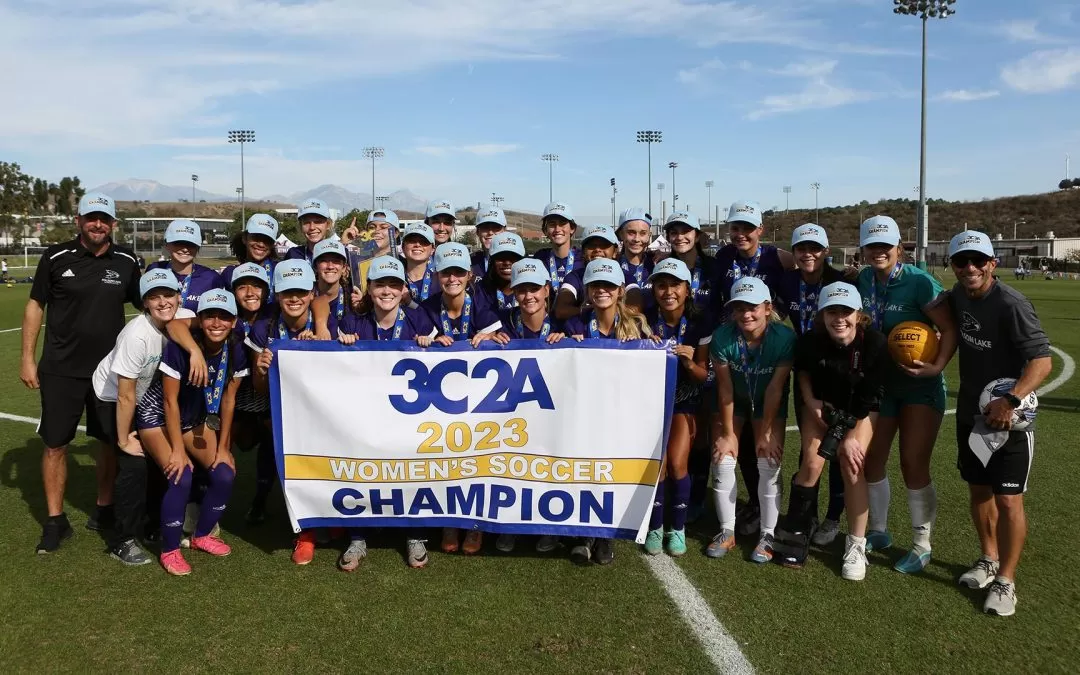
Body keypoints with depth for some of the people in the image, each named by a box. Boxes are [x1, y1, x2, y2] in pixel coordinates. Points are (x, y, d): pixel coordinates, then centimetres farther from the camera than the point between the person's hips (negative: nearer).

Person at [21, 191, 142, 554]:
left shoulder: (126, 261, -1)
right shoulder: (56, 257, -5)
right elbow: (35, 305, 2)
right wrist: (27, 358, -1)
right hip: (60, 369, -1)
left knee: (111, 440, 9)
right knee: (55, 443, 3)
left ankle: (105, 508, 27)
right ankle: (55, 521, 16)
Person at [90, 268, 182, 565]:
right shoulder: (137, 335, -35)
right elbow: (126, 396, -26)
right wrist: (124, 440, -18)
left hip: (149, 394, 6)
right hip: (112, 396, -6)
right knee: (135, 462, -12)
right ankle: (122, 541, 5)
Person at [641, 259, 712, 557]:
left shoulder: (701, 323, -12)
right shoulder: (645, 320, -13)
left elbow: (703, 375, -7)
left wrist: (689, 363, -28)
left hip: (685, 400, 0)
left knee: (677, 463, -15)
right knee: (657, 462, -15)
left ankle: (678, 529, 6)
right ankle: (655, 527, 6)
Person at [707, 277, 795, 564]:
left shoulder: (784, 337, -30)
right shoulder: (722, 337, -27)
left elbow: (775, 388, -22)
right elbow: (725, 388, -19)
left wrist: (765, 432, -15)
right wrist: (728, 433, -12)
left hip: (769, 405, -1)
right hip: (734, 402, 1)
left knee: (769, 466, -7)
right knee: (722, 462, -4)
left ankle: (767, 535, 9)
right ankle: (727, 531, 12)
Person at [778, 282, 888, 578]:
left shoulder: (875, 343, -28)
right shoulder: (810, 340, -26)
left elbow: (871, 401, -20)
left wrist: (853, 436, -21)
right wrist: (810, 401, -10)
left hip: (858, 411, -1)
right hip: (820, 405, 1)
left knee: (851, 463, -17)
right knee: (812, 462, -13)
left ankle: (856, 545, -3)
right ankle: (796, 532, 5)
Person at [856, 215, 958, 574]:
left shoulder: (919, 282, -18)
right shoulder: (862, 280, -1)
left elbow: (949, 329, -20)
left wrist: (937, 366, -31)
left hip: (920, 386, -5)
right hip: (879, 383, 5)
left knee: (914, 464, -3)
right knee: (871, 460, 11)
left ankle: (922, 546, 15)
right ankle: (877, 532, 31)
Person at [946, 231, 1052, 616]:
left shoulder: (1011, 305, -21)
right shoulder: (958, 296, 1)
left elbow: (1042, 360, -25)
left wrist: (1011, 401, -37)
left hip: (1009, 418, -7)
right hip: (970, 414, 7)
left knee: (1008, 500, -3)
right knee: (978, 490, 17)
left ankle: (1005, 581, 13)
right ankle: (988, 560, 36)